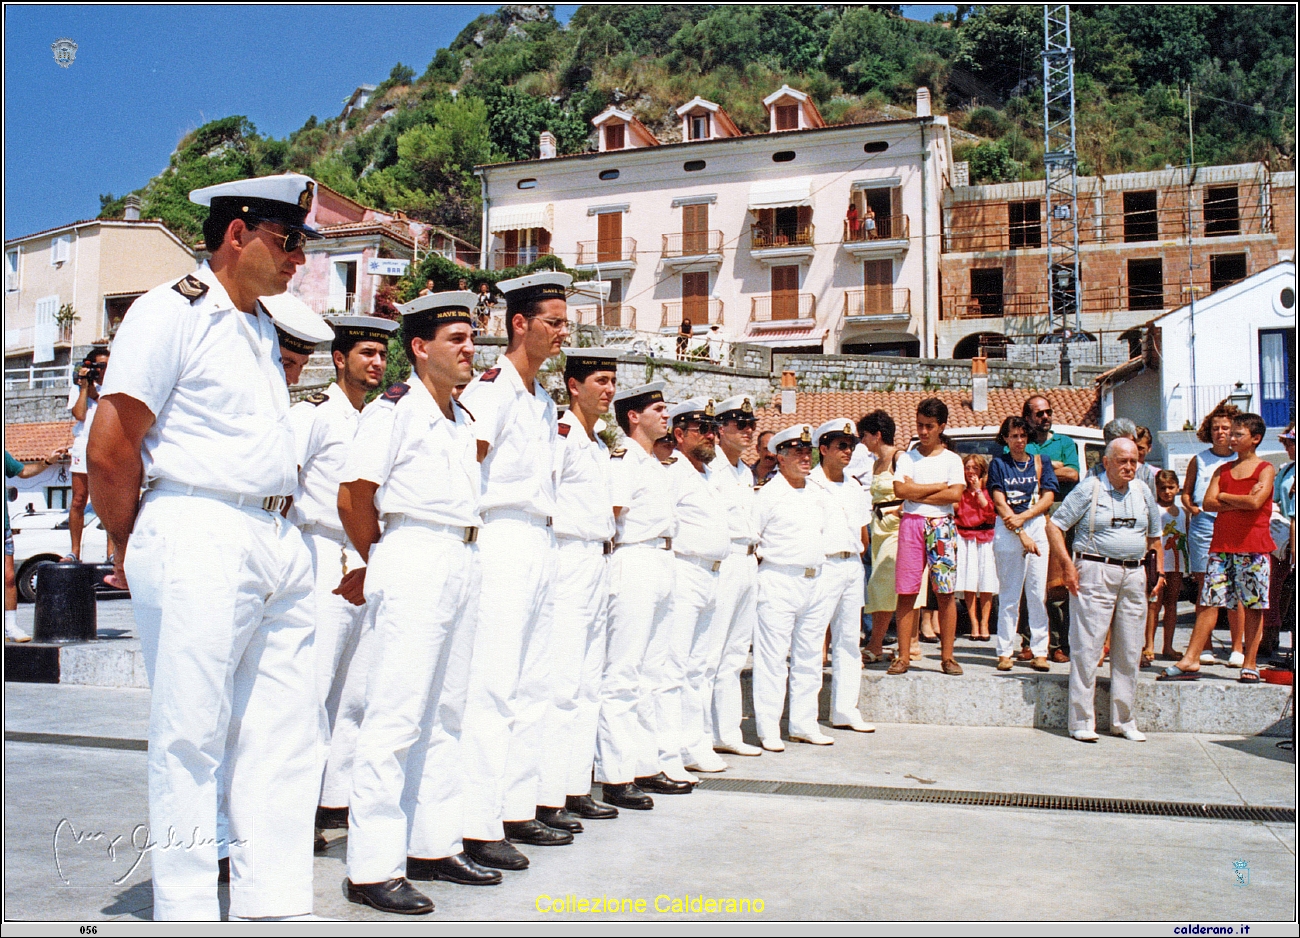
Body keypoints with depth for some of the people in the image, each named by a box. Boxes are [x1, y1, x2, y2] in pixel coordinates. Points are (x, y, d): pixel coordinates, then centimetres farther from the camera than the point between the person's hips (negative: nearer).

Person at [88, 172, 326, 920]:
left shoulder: (261, 327, 20)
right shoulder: (172, 311, -6)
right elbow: (109, 451, -10)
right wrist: (134, 549, 2)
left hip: (281, 544, 8)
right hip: (202, 539, -8)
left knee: (286, 738, 9)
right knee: (190, 738, 1)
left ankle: (274, 906, 20)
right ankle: (188, 913, 13)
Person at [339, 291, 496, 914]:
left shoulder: (463, 419, 18)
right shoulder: (395, 408, -6)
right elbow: (353, 493, -10)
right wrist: (375, 561, 3)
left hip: (462, 563, 8)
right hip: (414, 556, -8)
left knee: (444, 711, 13)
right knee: (396, 715, -6)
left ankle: (434, 845, 23)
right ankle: (373, 868, 1)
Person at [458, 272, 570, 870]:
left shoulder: (545, 402, 20)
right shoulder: (492, 388, -8)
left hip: (541, 545, 9)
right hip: (504, 539, -9)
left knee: (533, 685, 11)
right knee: (493, 686, -7)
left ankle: (516, 809, 20)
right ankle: (478, 826, -1)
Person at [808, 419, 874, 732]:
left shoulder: (856, 487, 16)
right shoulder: (809, 485, -6)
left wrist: (854, 558, 11)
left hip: (853, 566, 7)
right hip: (823, 566, -7)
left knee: (849, 639, 9)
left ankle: (845, 710, 16)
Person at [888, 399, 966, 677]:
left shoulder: (952, 459, 9)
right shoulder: (907, 458, 11)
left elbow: (955, 495, -6)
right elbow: (900, 490, -5)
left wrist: (917, 493, -5)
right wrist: (939, 486, -3)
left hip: (941, 525, 0)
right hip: (910, 523, 1)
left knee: (946, 592, -2)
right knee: (906, 591, -2)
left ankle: (947, 656, 5)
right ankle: (903, 656, 2)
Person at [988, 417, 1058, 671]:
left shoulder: (1041, 462, 13)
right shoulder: (998, 464, 9)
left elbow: (1048, 498, 3)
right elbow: (999, 502, -1)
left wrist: (1023, 517, -11)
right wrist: (1021, 534, -10)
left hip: (1037, 527, 1)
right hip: (1007, 530, -1)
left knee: (1039, 592, -2)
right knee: (1008, 593, -1)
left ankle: (1039, 652, 2)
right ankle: (1005, 651, 3)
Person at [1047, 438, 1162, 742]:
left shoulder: (1143, 492, 13)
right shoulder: (1089, 490, -3)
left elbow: (1154, 535, 24)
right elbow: (1054, 525, -3)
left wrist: (1159, 570, 12)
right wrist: (1067, 565, -11)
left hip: (1134, 575, 5)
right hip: (1095, 572, -5)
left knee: (1130, 650, 8)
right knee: (1087, 647, -5)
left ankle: (1123, 720, 19)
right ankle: (1081, 721, 1)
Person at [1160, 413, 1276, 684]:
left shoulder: (1265, 469, 2)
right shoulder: (1222, 470, 16)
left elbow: (1255, 502, -15)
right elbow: (1208, 503, 4)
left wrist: (1224, 496, -1)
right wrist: (1241, 502, -8)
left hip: (1253, 547, -4)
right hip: (1221, 546, 4)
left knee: (1253, 607, 1)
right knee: (1209, 602, -1)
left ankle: (1249, 664, 8)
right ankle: (1190, 660, -4)